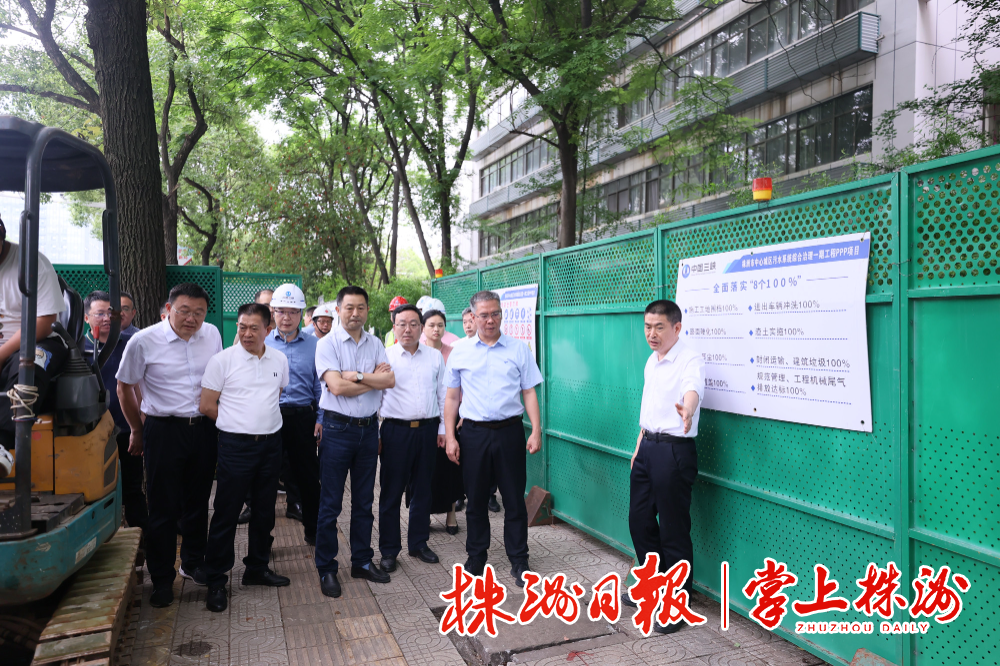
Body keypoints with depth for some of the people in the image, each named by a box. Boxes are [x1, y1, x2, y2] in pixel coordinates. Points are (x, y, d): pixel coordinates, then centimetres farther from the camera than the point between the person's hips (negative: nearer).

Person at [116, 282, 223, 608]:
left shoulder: (212, 334, 0)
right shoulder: (144, 341, -11)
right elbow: (125, 387, 2)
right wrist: (137, 431, 8)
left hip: (205, 430, 4)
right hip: (164, 431, -3)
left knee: (198, 502, 16)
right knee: (163, 509, 4)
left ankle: (193, 563, 34)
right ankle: (162, 579, 20)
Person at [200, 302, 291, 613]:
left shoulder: (279, 360, 5)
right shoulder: (222, 360, -7)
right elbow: (207, 406, -5)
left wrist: (261, 419, 11)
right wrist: (239, 422, 1)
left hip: (271, 444, 5)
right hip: (236, 445, -4)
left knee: (265, 511, 14)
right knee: (226, 513, 2)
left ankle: (257, 569, 31)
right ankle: (216, 581, 15)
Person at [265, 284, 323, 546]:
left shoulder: (314, 345, 4)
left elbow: (320, 385, 5)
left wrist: (321, 419, -2)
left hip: (303, 418, 0)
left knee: (307, 475, 7)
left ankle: (313, 529, 23)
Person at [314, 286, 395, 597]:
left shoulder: (375, 344, 7)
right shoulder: (327, 344, -6)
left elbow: (390, 380, -5)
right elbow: (336, 387, -18)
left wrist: (356, 376, -16)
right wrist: (375, 380, -9)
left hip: (368, 428, 4)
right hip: (338, 428, -4)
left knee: (364, 501, 14)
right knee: (330, 503, 3)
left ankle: (362, 561, 28)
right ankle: (326, 569, 17)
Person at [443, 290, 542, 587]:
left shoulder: (519, 350, 3)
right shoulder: (459, 353, 6)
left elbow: (529, 393, 3)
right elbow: (452, 398, 9)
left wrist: (536, 431, -6)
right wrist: (450, 437, 2)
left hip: (509, 431, -1)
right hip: (473, 432, 1)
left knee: (514, 499, 4)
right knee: (476, 499, 11)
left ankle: (519, 560, 18)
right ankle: (476, 556, 27)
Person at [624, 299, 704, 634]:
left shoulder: (690, 360, -15)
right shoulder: (651, 362, 11)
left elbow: (693, 389, -38)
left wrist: (687, 409, -59)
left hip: (674, 450, -8)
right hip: (647, 447, 8)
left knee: (674, 530, 1)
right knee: (639, 520, 18)